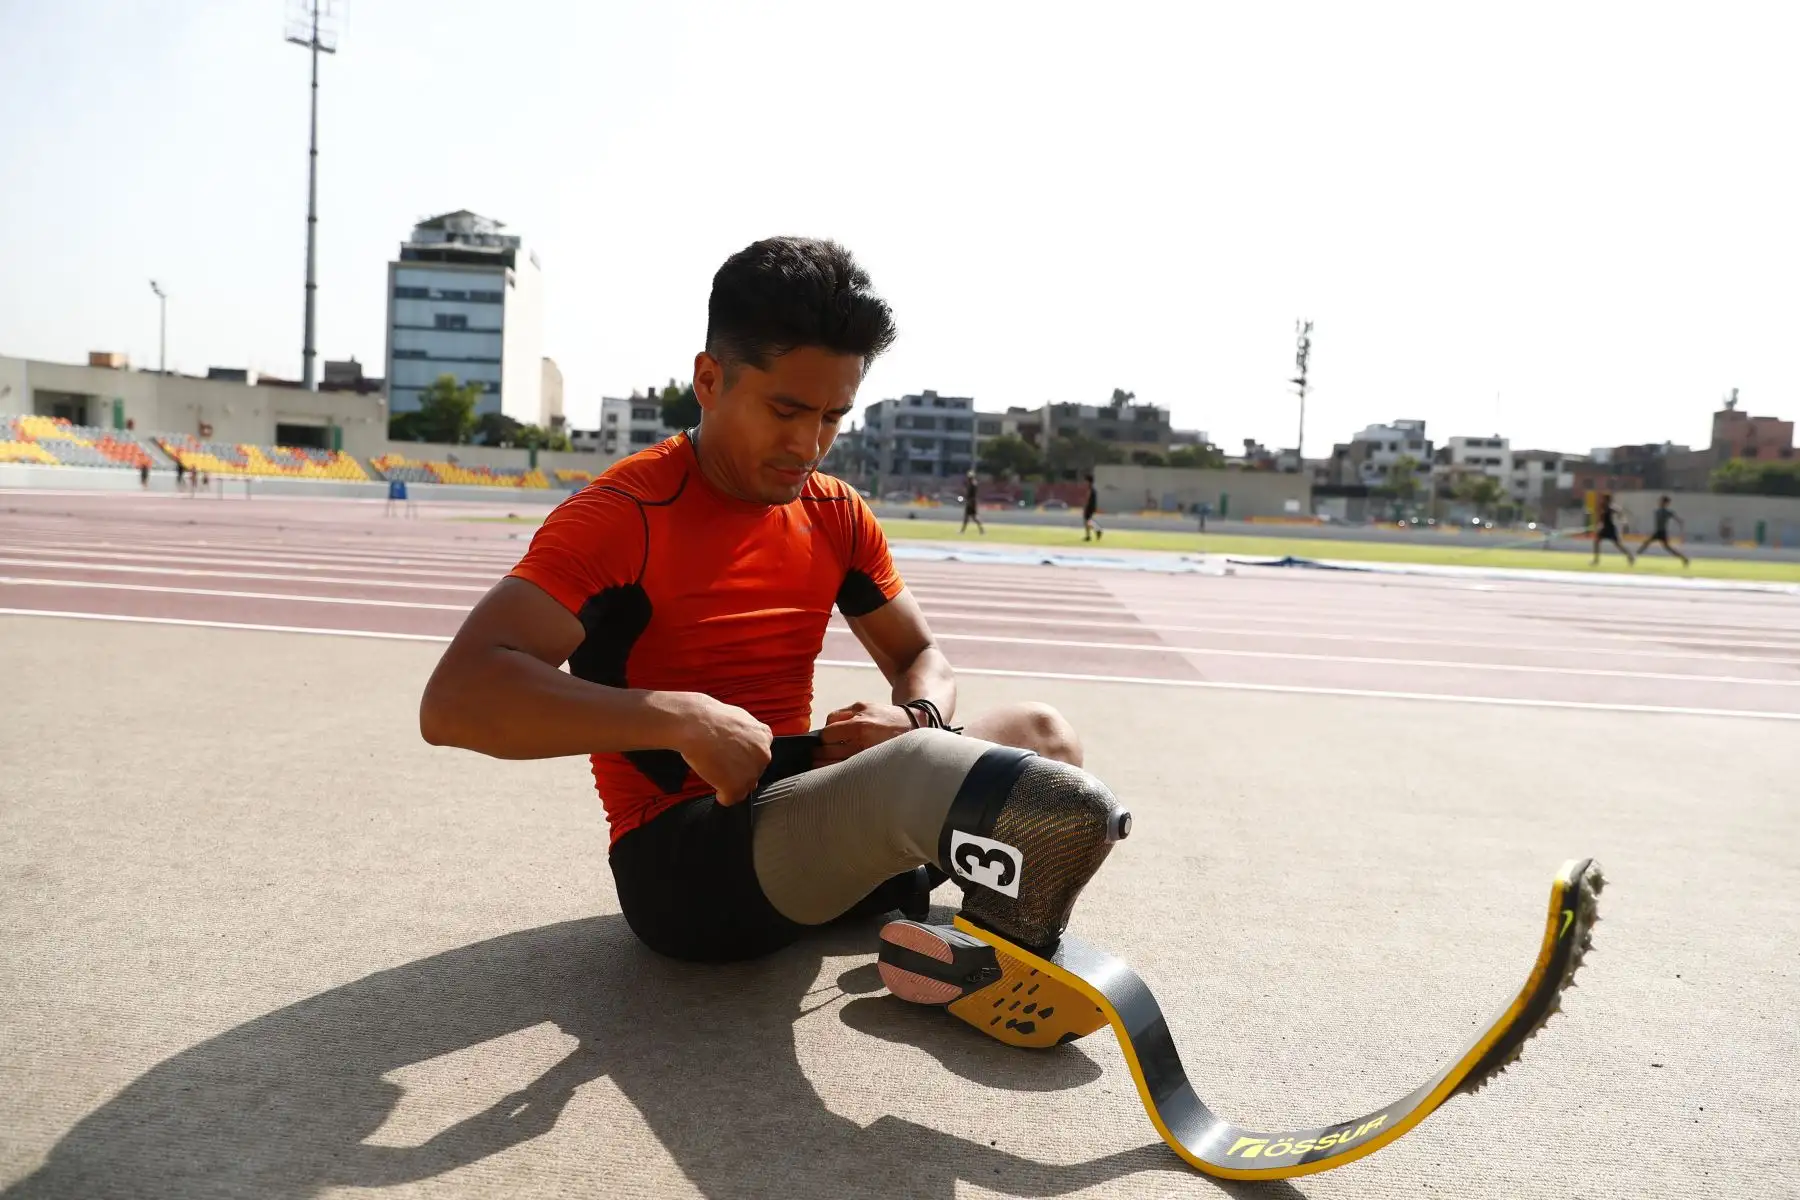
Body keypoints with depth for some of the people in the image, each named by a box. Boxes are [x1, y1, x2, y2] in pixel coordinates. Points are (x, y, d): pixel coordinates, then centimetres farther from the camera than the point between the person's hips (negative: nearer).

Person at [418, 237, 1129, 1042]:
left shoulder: (838, 515, 6)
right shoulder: (622, 516, -14)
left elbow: (923, 662, 16)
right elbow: (454, 701, -24)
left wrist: (915, 718, -10)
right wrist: (682, 720, -32)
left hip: (808, 814, 9)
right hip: (681, 861, -8)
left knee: (1041, 734, 2)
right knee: (926, 768, -36)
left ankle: (987, 945, -19)